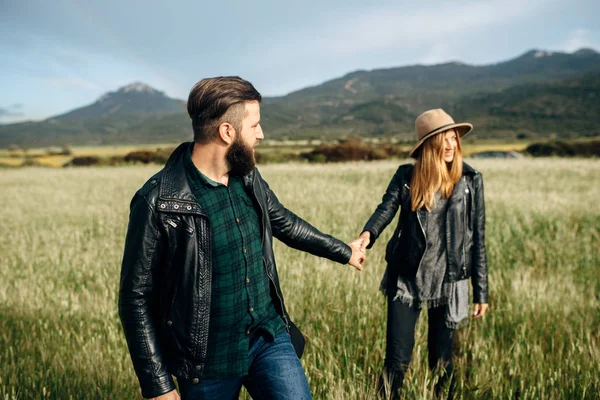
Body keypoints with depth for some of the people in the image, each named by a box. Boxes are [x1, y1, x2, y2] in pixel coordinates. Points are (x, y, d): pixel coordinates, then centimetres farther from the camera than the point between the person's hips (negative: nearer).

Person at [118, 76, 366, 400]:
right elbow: (136, 298, -13)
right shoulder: (159, 202, -20)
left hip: (269, 337, 5)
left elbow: (284, 222, 16)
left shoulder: (249, 178, -2)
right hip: (207, 358, -4)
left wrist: (343, 251, 26)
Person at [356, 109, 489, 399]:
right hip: (406, 280, 0)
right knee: (397, 360, 1)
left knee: (442, 362, 13)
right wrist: (368, 234, -39)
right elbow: (386, 208, -16)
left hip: (448, 282, 0)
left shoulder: (470, 180, -1)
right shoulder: (406, 176, 0)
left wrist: (481, 291, 2)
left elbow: (478, 238, 1)